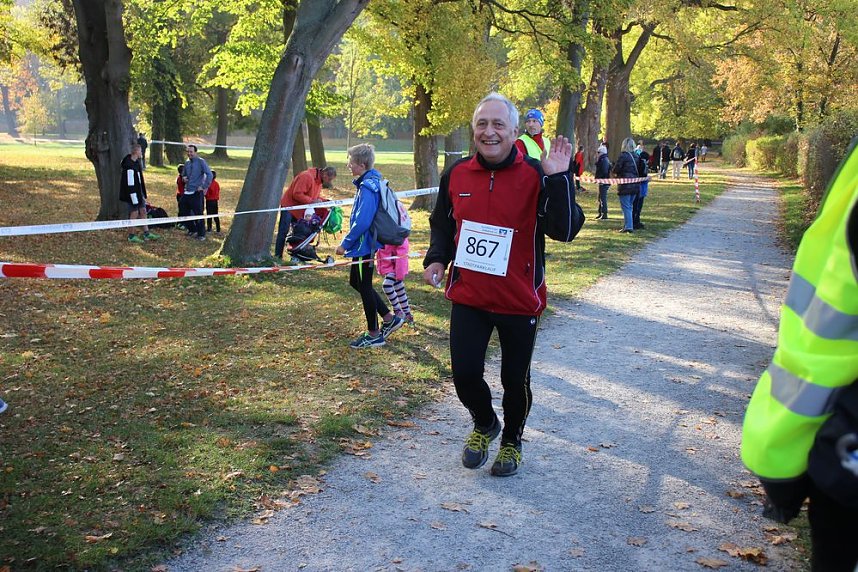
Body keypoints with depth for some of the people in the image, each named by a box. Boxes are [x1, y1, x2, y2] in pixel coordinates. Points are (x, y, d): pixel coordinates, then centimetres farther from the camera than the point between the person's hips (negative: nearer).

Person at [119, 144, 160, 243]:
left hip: (139, 192, 10)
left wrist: (143, 194, 19)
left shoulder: (136, 162, 8)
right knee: (134, 213, -1)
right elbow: (130, 184, -25)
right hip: (133, 193, -10)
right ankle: (131, 236, 11)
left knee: (143, 211, 13)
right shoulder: (129, 166, -24)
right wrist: (134, 199, -23)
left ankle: (146, 233, 21)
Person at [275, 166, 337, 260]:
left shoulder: (319, 181, 7)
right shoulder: (307, 176, -24)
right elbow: (297, 194, -27)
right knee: (283, 232, -5)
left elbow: (314, 196, 16)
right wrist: (312, 201, -27)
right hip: (289, 206, -9)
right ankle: (278, 257, -1)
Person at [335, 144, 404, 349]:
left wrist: (345, 243, -17)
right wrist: (350, 241, 19)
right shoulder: (371, 182, 9)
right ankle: (390, 318, 25)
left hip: (363, 245, -10)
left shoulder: (367, 187, -21)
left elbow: (362, 221, -27)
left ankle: (373, 335, 15)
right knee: (356, 282, 20)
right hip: (364, 243, 10)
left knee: (364, 287, 2)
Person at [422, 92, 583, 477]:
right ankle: (484, 424, 34)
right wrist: (437, 259, -1)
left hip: (519, 300, -2)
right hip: (468, 297, 3)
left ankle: (512, 441, 40)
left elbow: (565, 230, -22)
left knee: (515, 380, 12)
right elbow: (442, 224, 15)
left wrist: (558, 178, -30)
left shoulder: (535, 176, -12)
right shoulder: (457, 174, 0)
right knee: (464, 374, 0)